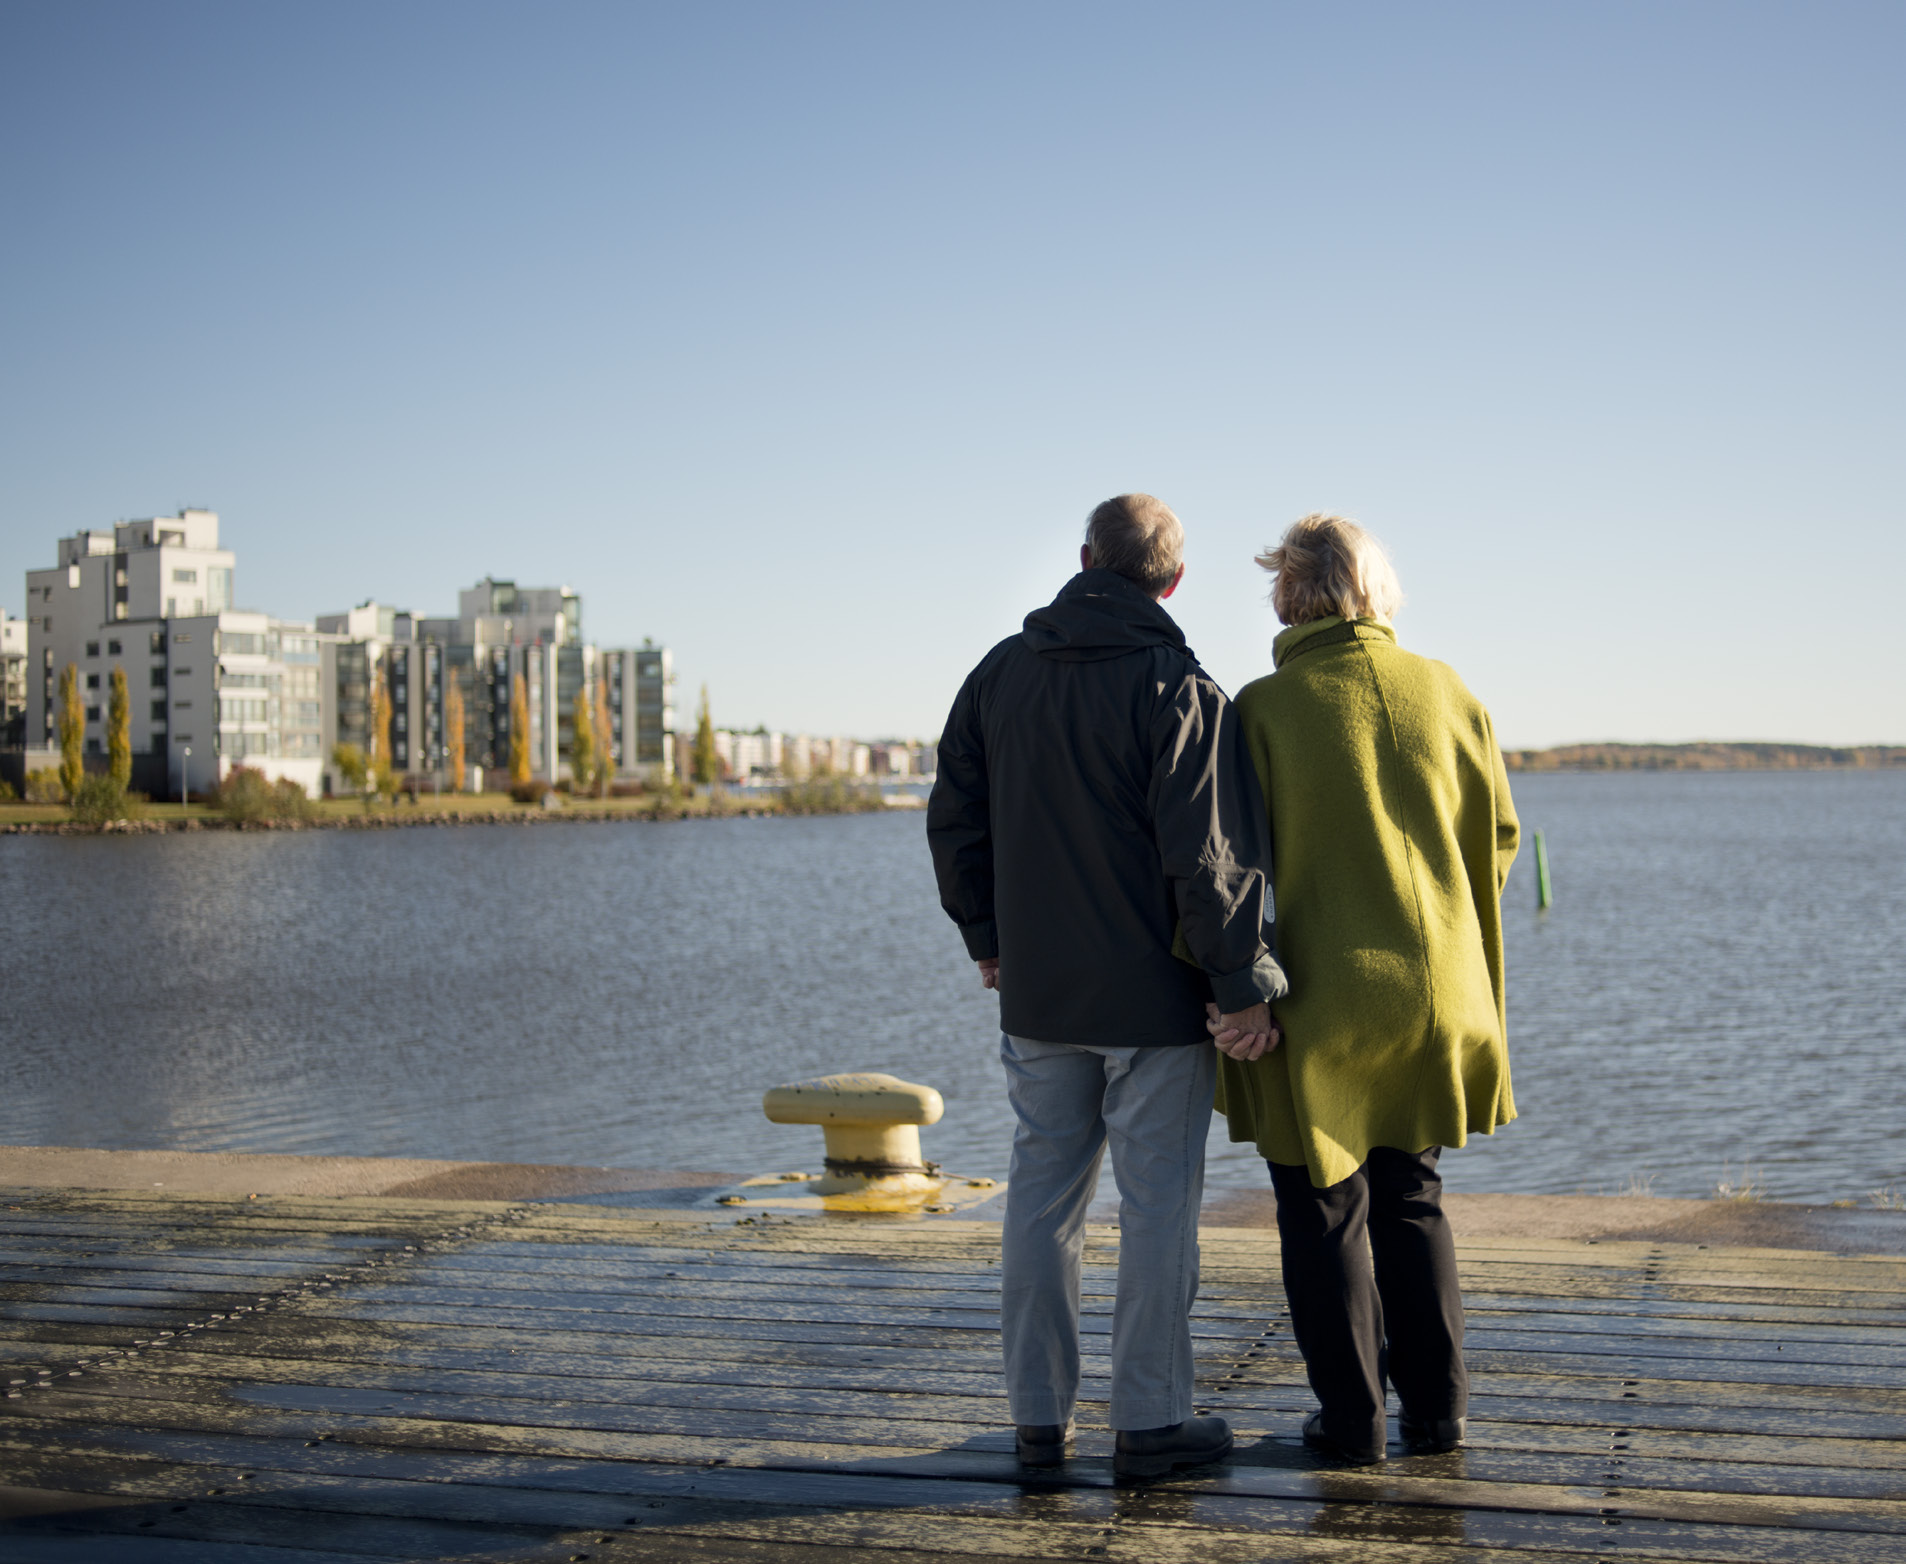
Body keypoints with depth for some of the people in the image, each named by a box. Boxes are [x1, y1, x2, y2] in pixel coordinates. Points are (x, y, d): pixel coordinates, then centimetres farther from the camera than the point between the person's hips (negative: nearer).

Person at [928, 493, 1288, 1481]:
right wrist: (1241, 983, -12)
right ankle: (1148, 1422, 9)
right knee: (1158, 1206, 3)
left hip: (1036, 993, 5)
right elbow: (1206, 854, -17)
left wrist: (987, 937, 21)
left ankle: (1038, 1417, 17)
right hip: (1154, 995, -5)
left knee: (1042, 1197, 12)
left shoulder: (999, 674, 5)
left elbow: (954, 819, 11)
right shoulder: (1176, 690, -13)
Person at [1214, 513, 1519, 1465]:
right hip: (1435, 990, 4)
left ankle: (1354, 1421, 14)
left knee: (1325, 1213, 8)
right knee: (1410, 1199, 18)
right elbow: (1498, 838, 8)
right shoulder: (1447, 693, 0)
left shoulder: (1263, 709, -12)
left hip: (1319, 1001, -4)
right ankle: (1437, 1407, 22)